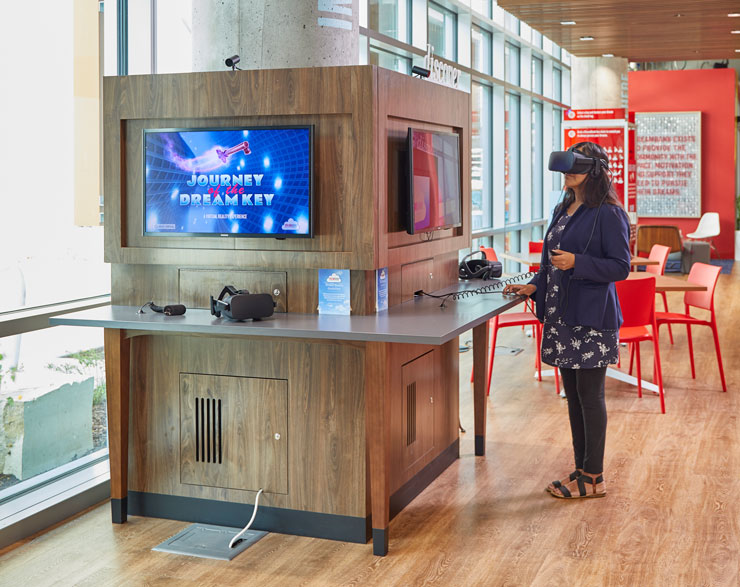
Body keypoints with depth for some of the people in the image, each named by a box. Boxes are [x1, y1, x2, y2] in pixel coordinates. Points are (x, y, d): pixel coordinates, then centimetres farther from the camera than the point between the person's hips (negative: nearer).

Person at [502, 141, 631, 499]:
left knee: (590, 396, -2)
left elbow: (620, 267, -13)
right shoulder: (563, 211, 15)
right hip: (563, 315, 8)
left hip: (592, 317, -8)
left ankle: (593, 478, 8)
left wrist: (577, 263, -22)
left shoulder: (608, 214, -10)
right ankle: (582, 469, 23)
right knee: (573, 396, 12)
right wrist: (535, 286, 8)